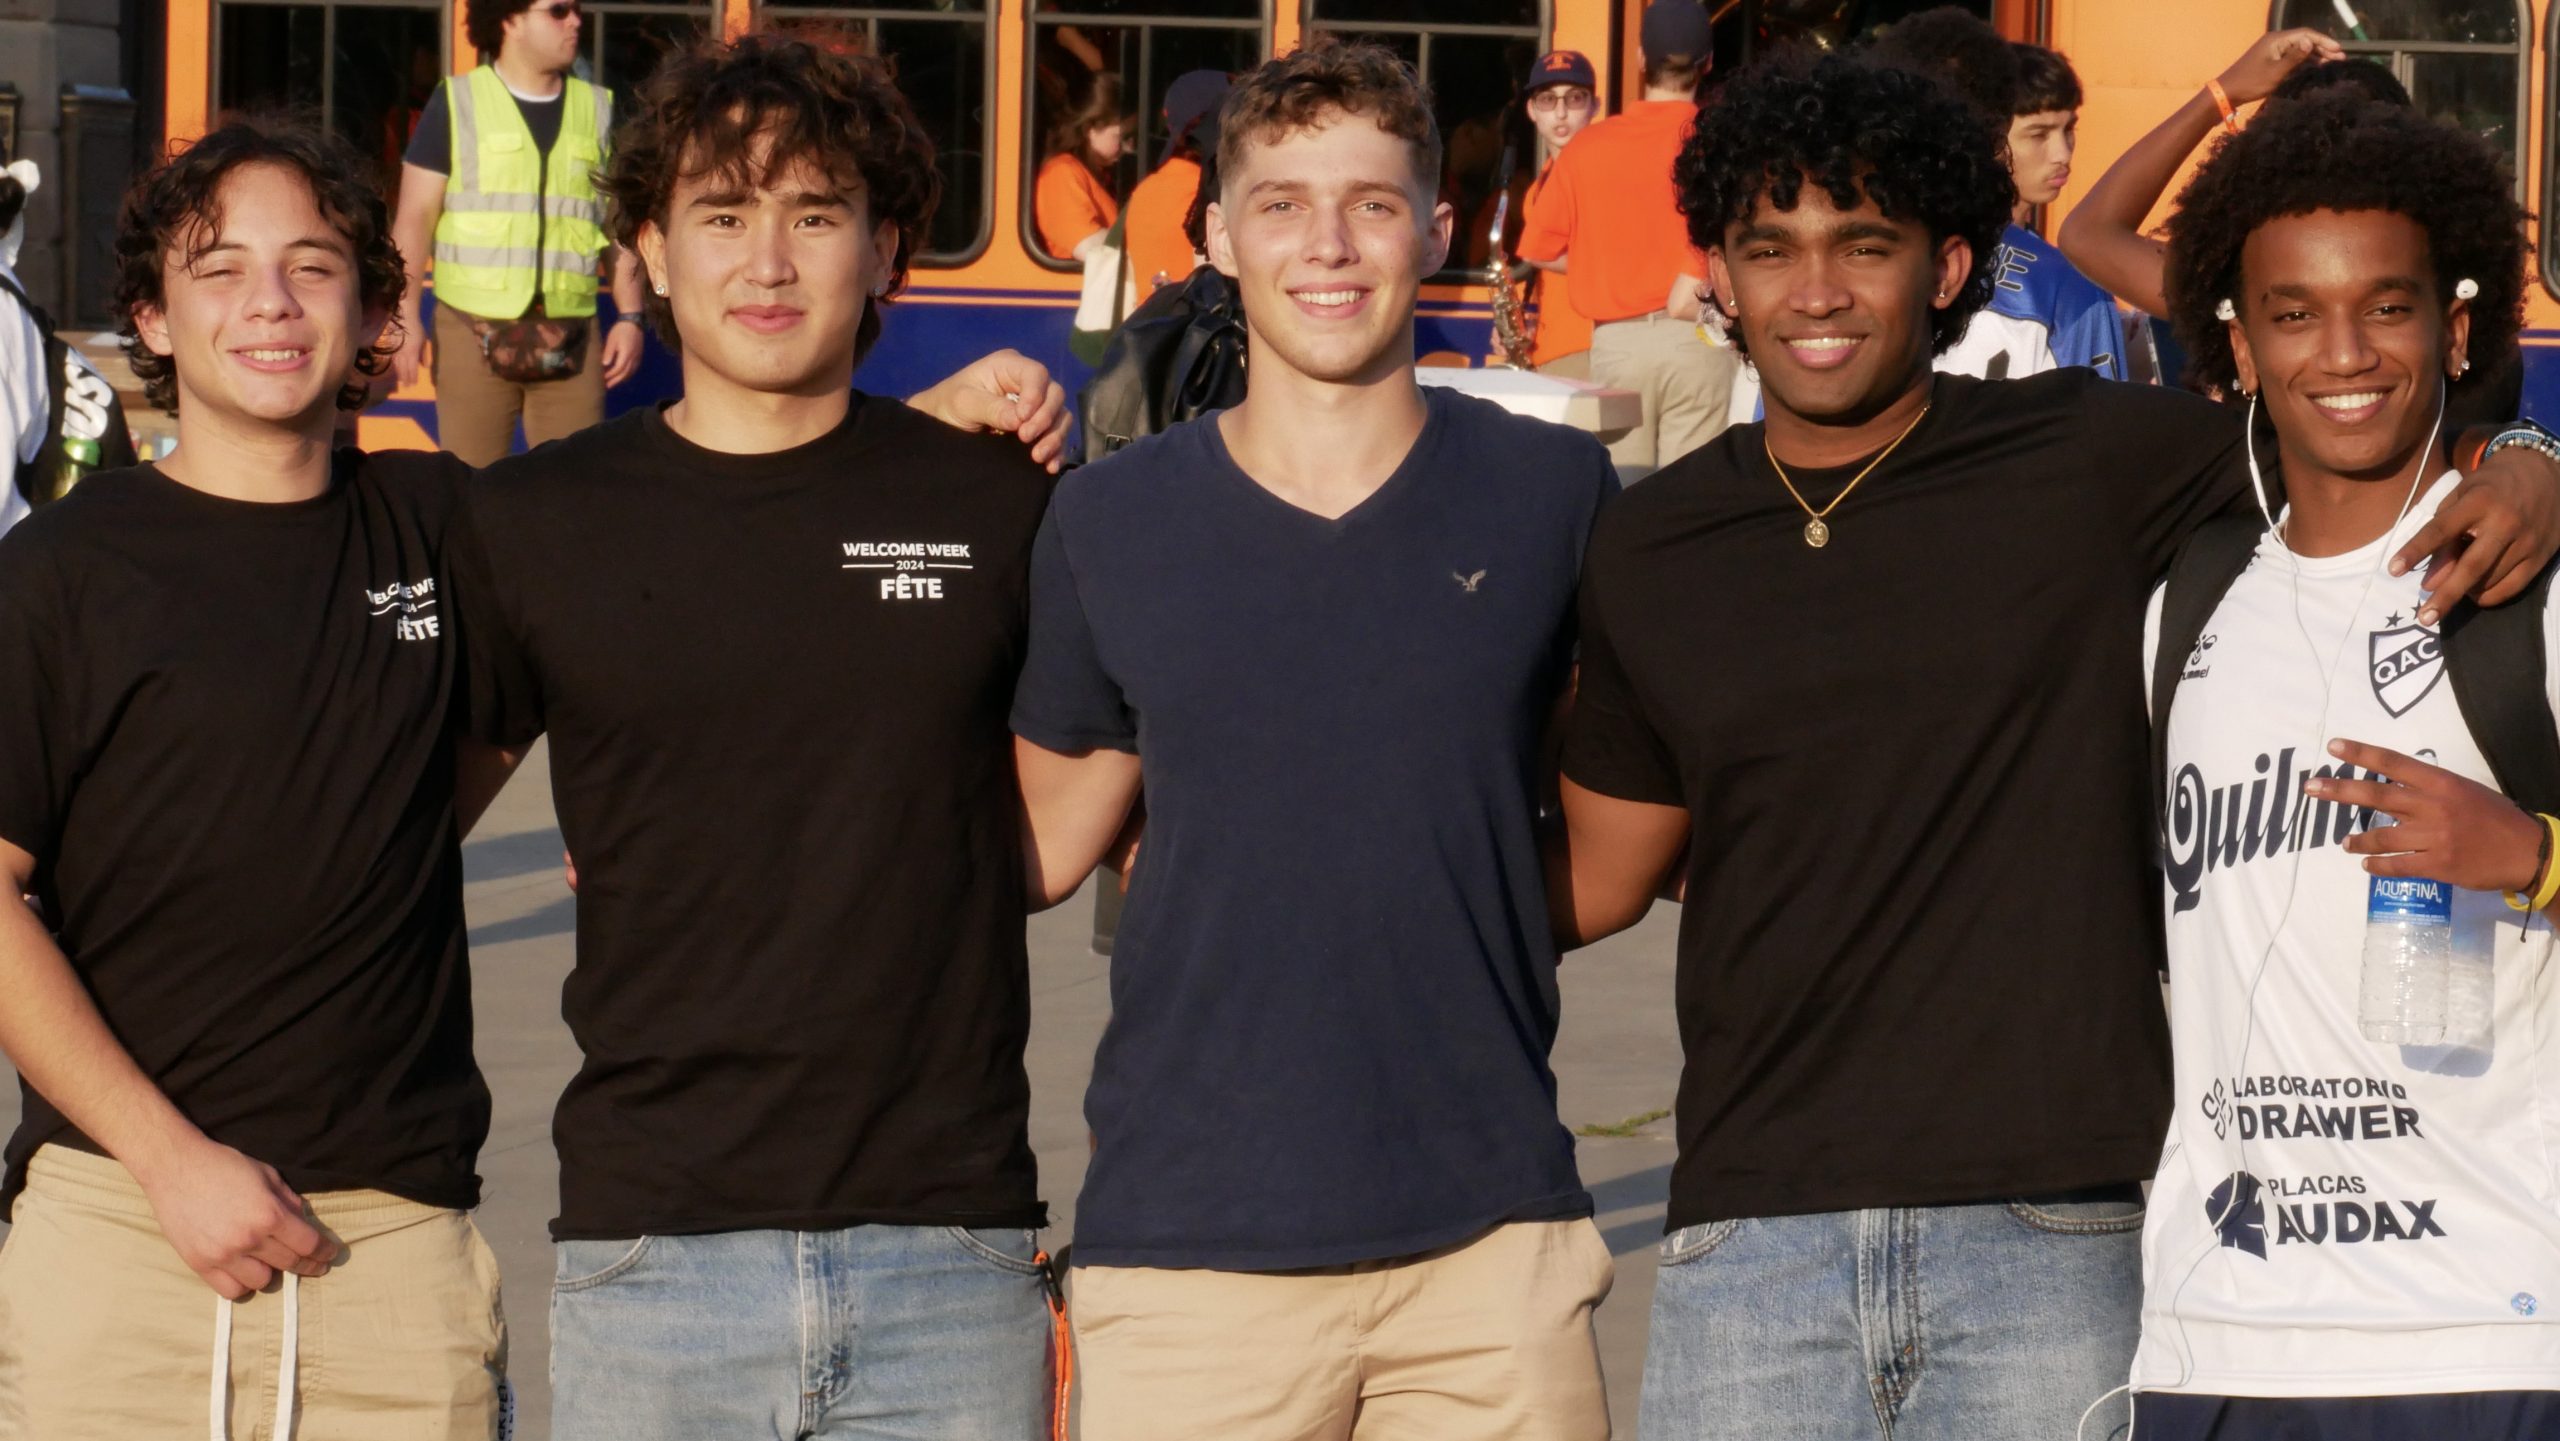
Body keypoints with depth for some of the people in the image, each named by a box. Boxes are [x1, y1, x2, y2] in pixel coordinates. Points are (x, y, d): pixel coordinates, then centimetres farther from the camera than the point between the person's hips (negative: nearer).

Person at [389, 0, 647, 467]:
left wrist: (630, 316, 4)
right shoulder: (455, 103, 1)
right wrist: (405, 314, -8)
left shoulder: (598, 109, 11)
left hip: (571, 339, 3)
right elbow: (415, 217, 0)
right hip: (474, 333, -3)